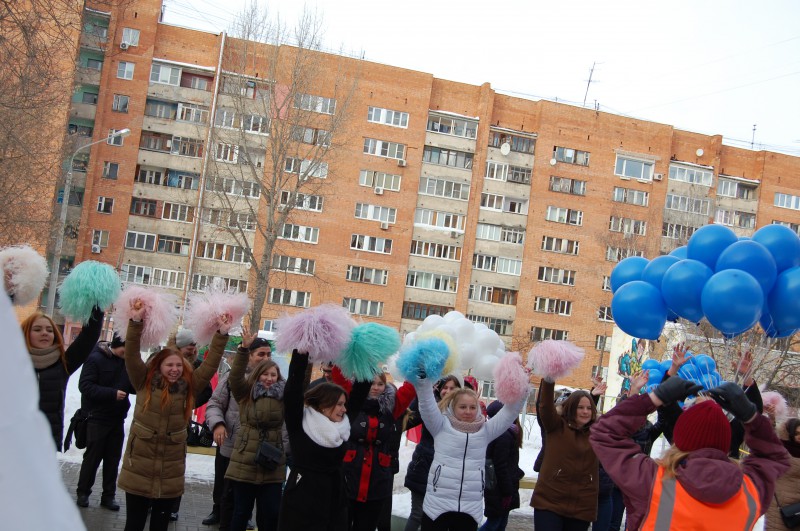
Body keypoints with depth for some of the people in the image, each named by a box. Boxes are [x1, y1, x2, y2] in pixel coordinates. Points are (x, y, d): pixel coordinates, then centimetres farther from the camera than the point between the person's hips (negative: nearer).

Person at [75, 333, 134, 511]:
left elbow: (133, 386, 11)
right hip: (97, 417, -5)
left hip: (117, 418, 5)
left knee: (113, 459, 9)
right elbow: (85, 386, -19)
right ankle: (83, 492, 20)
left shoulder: (127, 361, 4)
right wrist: (113, 393, -24)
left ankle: (109, 495, 18)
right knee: (93, 457, 4)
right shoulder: (96, 359, -13)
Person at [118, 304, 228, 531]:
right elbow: (131, 356, -10)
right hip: (139, 467, -2)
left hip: (170, 473, 2)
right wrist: (136, 322, -20)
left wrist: (221, 335, -6)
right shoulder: (145, 382, -1)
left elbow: (210, 365, 2)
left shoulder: (188, 386, 4)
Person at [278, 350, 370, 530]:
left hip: (335, 502, 5)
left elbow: (358, 394, 8)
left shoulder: (341, 425, 6)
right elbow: (294, 385, -16)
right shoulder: (299, 423, -8)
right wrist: (301, 352, -21)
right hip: (302, 504, -5)